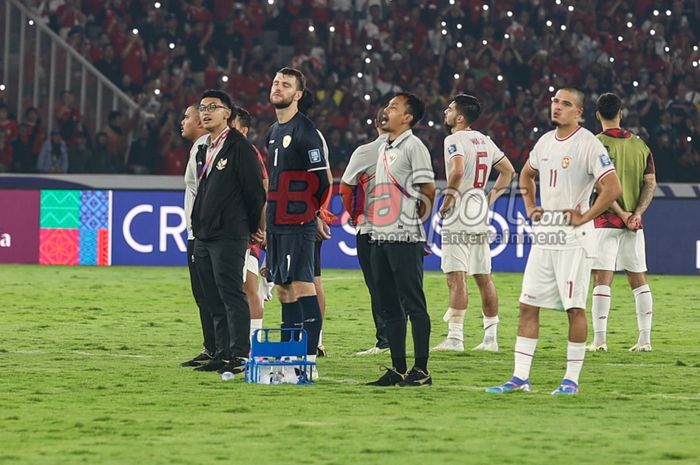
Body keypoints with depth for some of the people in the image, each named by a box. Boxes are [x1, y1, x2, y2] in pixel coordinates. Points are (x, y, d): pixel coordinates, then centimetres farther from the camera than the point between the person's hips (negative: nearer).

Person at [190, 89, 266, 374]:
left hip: (229, 236, -9)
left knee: (232, 296, -10)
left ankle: (240, 355, -11)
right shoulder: (206, 149, 18)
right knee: (215, 300, 10)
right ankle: (223, 353, 13)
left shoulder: (239, 147, -8)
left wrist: (251, 227, 0)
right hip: (203, 238, 9)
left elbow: (255, 190, -9)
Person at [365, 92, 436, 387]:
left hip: (405, 239, -9)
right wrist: (374, 219, 15)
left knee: (414, 305, -6)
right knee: (390, 307, 11)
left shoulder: (413, 146, -8)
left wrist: (413, 219, 2)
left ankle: (421, 371, -5)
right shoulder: (384, 148, 18)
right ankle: (398, 370, 16)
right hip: (380, 238, 9)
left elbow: (428, 191, -10)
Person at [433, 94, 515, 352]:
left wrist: (448, 198, -16)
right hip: (480, 217, 8)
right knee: (484, 277, 11)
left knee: (456, 276, -8)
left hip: (458, 217, -8)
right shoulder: (484, 141, 14)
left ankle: (455, 337, -12)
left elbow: (458, 169, -28)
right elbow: (508, 171, 21)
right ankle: (491, 337, 13)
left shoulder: (454, 140, -10)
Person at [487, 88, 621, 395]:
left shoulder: (589, 145, -10)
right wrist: (530, 208, 17)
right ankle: (520, 377, 7)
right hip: (543, 235, 7)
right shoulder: (545, 142, 12)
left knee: (575, 307, -2)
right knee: (528, 306, 4)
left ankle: (572, 379, 4)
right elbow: (526, 175, 30)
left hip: (573, 237, -7)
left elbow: (612, 188, -17)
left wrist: (584, 217, -14)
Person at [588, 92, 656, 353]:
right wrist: (636, 213, -4)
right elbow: (650, 183, 3)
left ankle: (599, 339, -8)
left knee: (602, 279, -4)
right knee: (638, 279, 10)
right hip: (634, 224, 4)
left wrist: (622, 214, -10)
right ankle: (645, 339, 9)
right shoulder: (640, 145, 8)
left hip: (605, 221, -4)